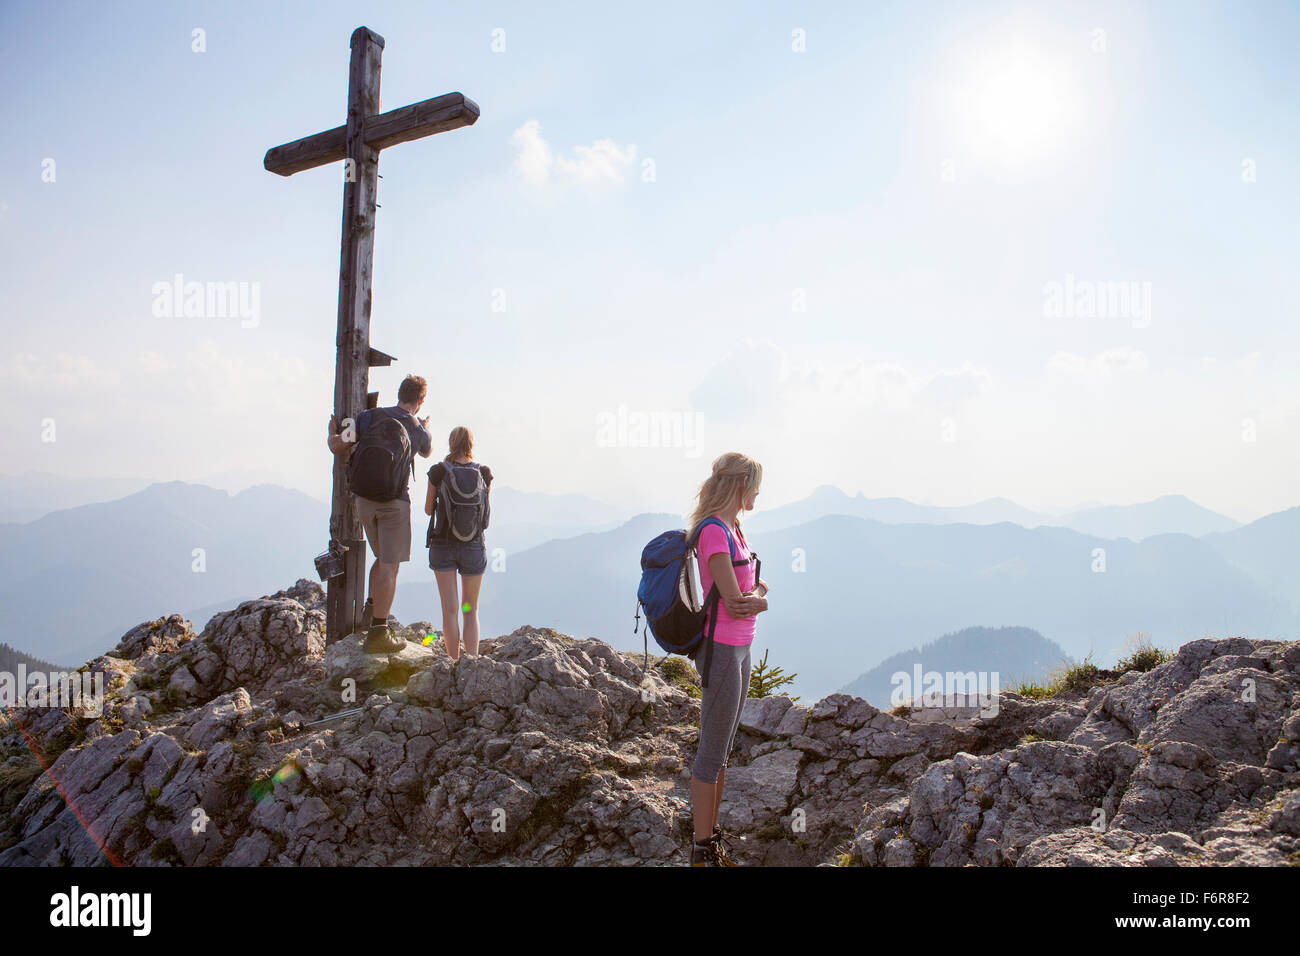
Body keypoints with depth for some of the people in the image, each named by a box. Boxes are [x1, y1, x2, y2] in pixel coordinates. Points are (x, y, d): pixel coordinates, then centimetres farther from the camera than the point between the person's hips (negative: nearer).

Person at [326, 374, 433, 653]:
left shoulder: (370, 416, 0)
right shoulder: (418, 431, -3)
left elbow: (337, 447, -3)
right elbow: (427, 452, 22)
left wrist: (332, 432, 20)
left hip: (364, 501, 4)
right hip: (395, 503, -4)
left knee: (383, 559, 22)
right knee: (389, 566, -1)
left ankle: (370, 614, 15)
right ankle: (378, 634, -1)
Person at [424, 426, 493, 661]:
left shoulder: (439, 471, -9)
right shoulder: (484, 473, -5)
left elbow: (428, 509, 2)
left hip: (443, 545, -1)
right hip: (474, 547, 1)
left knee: (450, 610, 3)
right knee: (470, 611, 11)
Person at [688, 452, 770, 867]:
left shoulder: (733, 528, 11)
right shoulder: (714, 531, -19)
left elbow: (756, 584, 12)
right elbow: (734, 603, -21)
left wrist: (757, 595, -10)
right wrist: (759, 598, -2)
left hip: (740, 649, 9)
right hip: (721, 650, -9)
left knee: (722, 749, 16)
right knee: (712, 753, 1)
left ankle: (713, 832, 27)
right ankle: (703, 848, 11)